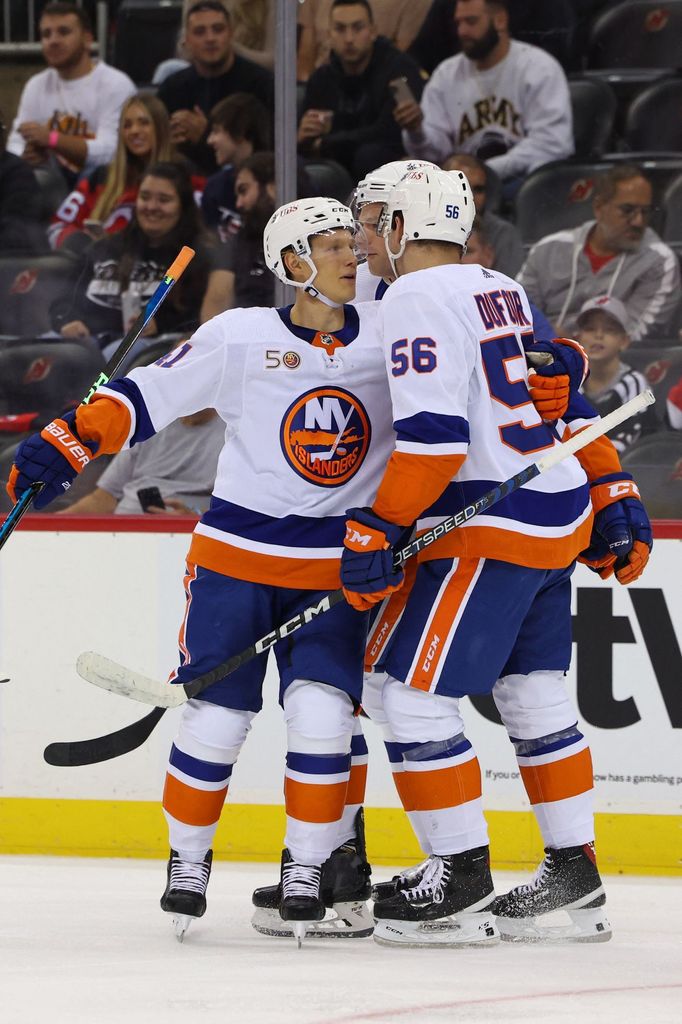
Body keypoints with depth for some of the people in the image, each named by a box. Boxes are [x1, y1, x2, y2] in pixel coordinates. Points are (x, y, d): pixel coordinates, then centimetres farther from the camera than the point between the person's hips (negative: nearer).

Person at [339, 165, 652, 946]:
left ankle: (462, 879, -4)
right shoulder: (505, 294, 15)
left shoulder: (412, 302, -12)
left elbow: (434, 437, -21)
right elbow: (571, 403, 19)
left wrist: (376, 531, -19)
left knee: (414, 692, -5)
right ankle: (575, 879, 19)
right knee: (533, 695, 16)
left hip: (492, 530, -10)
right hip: (561, 518, 10)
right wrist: (611, 497, 22)